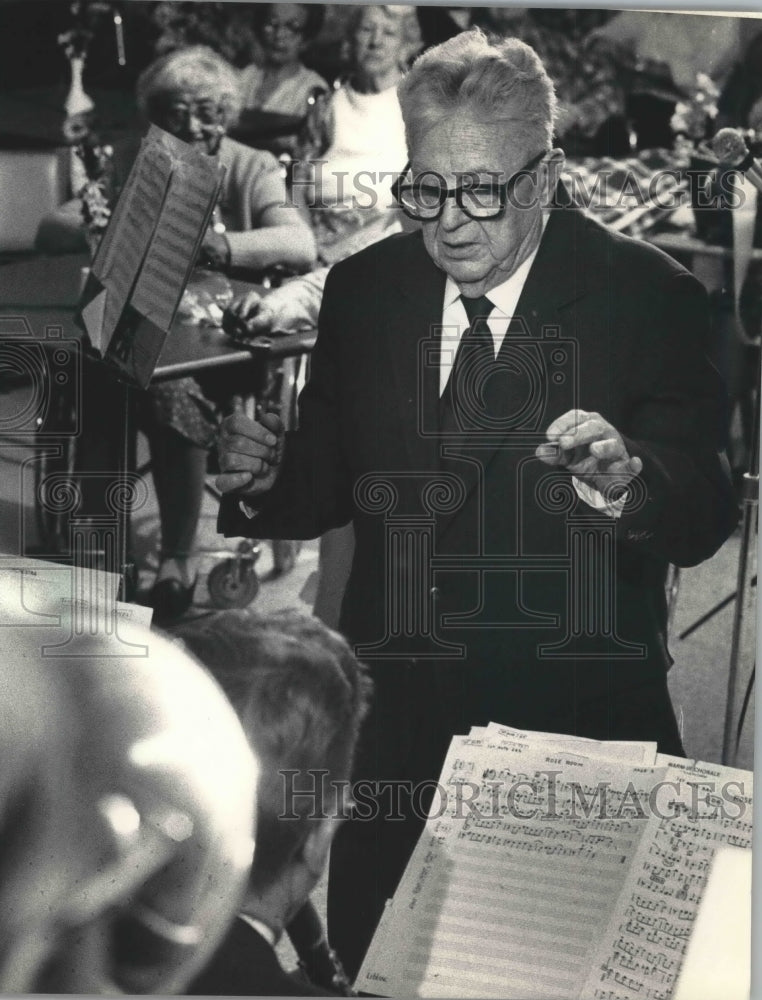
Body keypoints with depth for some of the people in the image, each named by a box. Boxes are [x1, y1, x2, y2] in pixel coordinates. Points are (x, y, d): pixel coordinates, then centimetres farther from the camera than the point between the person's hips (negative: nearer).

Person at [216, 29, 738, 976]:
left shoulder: (646, 293, -7)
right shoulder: (364, 290, 3)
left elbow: (706, 517, -11)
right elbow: (330, 483, 10)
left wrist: (626, 482, -32)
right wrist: (263, 477, -12)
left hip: (580, 717, -2)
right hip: (394, 719, 3)